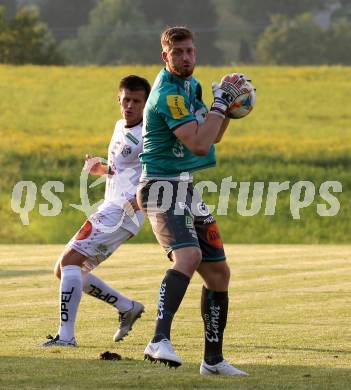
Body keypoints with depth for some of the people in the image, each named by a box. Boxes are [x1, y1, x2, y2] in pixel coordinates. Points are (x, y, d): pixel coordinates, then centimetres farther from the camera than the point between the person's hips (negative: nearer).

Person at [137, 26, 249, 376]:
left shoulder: (190, 85, 14)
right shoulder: (169, 94, -17)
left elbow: (212, 137, 23)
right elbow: (199, 145, -23)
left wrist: (228, 105, 7)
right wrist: (220, 103, -15)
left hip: (185, 190, 10)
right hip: (162, 187, -10)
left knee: (218, 272, 13)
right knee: (189, 255, -34)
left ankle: (213, 360, 23)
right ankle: (160, 341, -46)